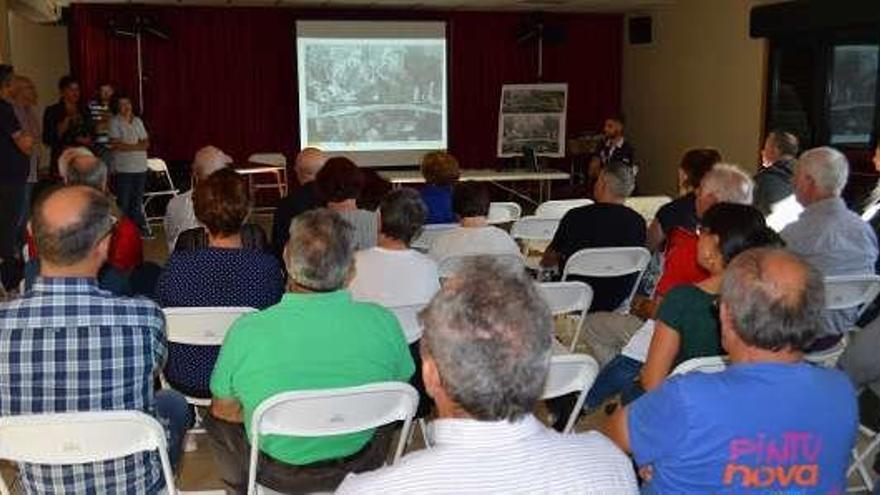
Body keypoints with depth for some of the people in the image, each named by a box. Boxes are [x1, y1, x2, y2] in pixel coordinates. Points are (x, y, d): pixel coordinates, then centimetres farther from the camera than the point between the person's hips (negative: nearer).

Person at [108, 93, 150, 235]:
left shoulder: (138, 121, 12)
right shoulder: (115, 122, -5)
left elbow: (146, 144, 4)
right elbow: (116, 145, -16)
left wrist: (127, 145, -10)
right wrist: (138, 145, -9)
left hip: (140, 168, 5)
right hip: (123, 169, -5)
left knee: (137, 201, 13)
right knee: (123, 202, -1)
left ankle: (139, 227, 20)